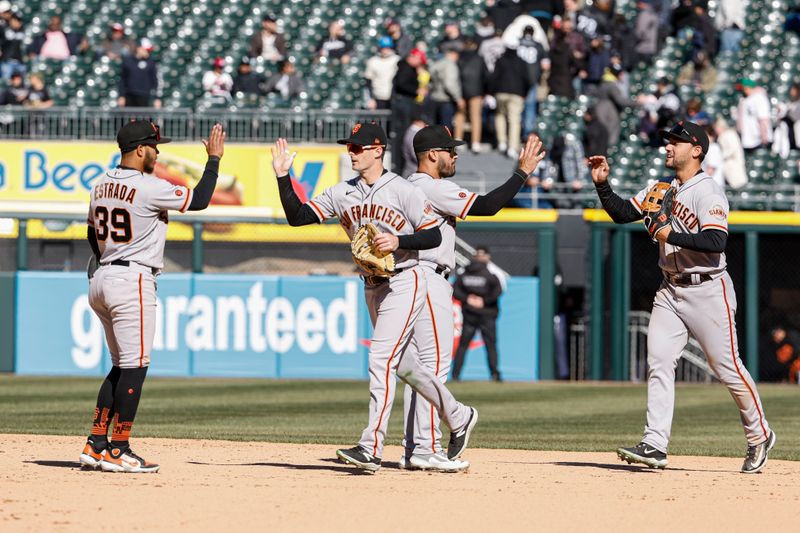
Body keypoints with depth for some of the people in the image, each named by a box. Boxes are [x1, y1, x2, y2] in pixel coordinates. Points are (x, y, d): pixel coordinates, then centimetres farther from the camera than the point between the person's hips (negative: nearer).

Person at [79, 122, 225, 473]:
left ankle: (96, 445, 10)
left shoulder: (101, 186, 11)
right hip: (133, 280, -9)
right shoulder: (148, 187, -14)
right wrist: (214, 158, 0)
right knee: (135, 366, -5)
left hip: (101, 277, 9)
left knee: (122, 365, 15)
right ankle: (118, 452, -6)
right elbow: (199, 200, -10)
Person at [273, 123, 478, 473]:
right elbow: (298, 217, 0)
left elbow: (434, 236, -10)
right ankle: (458, 418, 33)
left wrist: (398, 241, -25)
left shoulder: (403, 191, -11)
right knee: (402, 363, 14)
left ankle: (371, 448, -20)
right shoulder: (342, 193, 5)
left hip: (404, 283, -7)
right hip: (372, 287, 7)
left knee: (380, 359, -17)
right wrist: (283, 177, -11)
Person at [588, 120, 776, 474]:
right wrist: (602, 184, -3)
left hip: (707, 289, -7)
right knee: (658, 361, -5)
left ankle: (759, 436, 17)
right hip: (670, 292, 7)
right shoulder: (661, 189, 11)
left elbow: (716, 242, -25)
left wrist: (670, 235, -25)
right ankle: (655, 445, -9)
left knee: (727, 366, 0)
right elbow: (622, 213, 11)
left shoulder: (708, 193, -13)